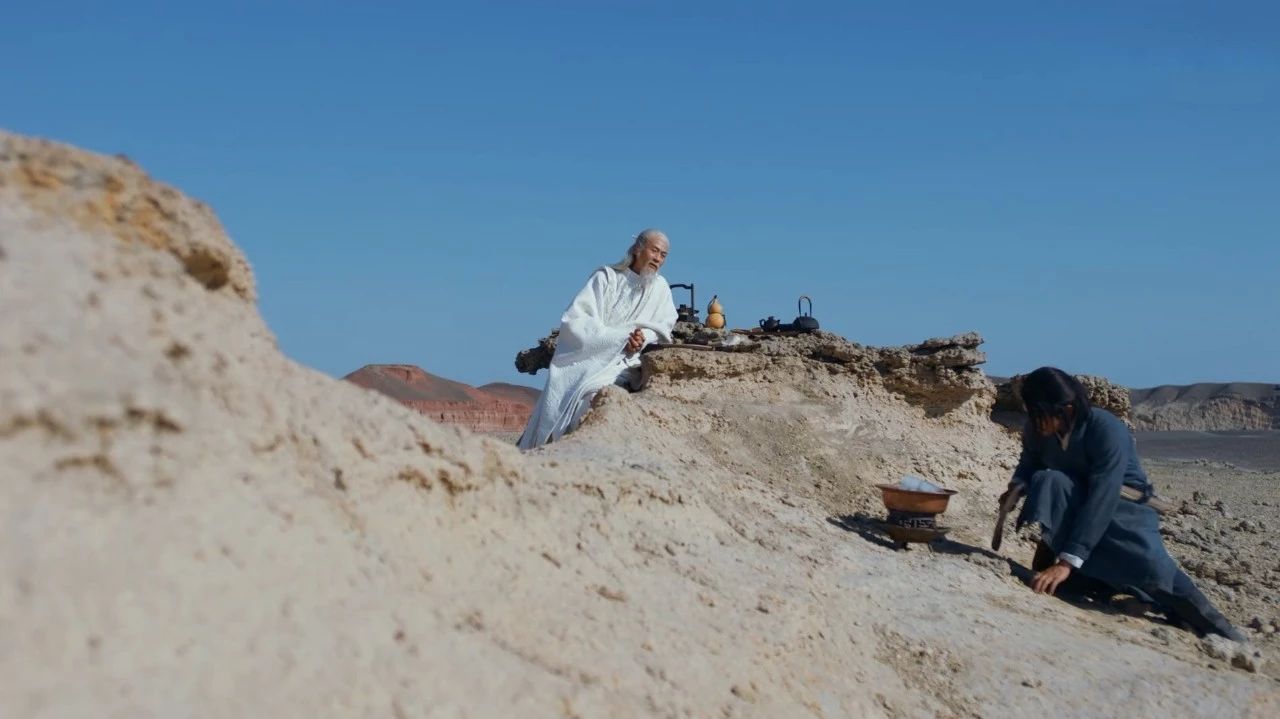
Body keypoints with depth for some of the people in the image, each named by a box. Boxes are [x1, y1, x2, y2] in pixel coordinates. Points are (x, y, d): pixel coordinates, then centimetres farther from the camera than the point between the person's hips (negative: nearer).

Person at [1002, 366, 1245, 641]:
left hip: (1122, 507, -3)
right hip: (1075, 506, 3)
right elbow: (1029, 463, 5)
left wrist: (1068, 562, -43)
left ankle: (1209, 621, -3)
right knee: (1049, 482, -30)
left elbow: (1101, 501, -37)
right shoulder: (1036, 430, -16)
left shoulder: (1107, 431, -31)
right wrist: (1019, 484, -21)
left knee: (1150, 565, -28)